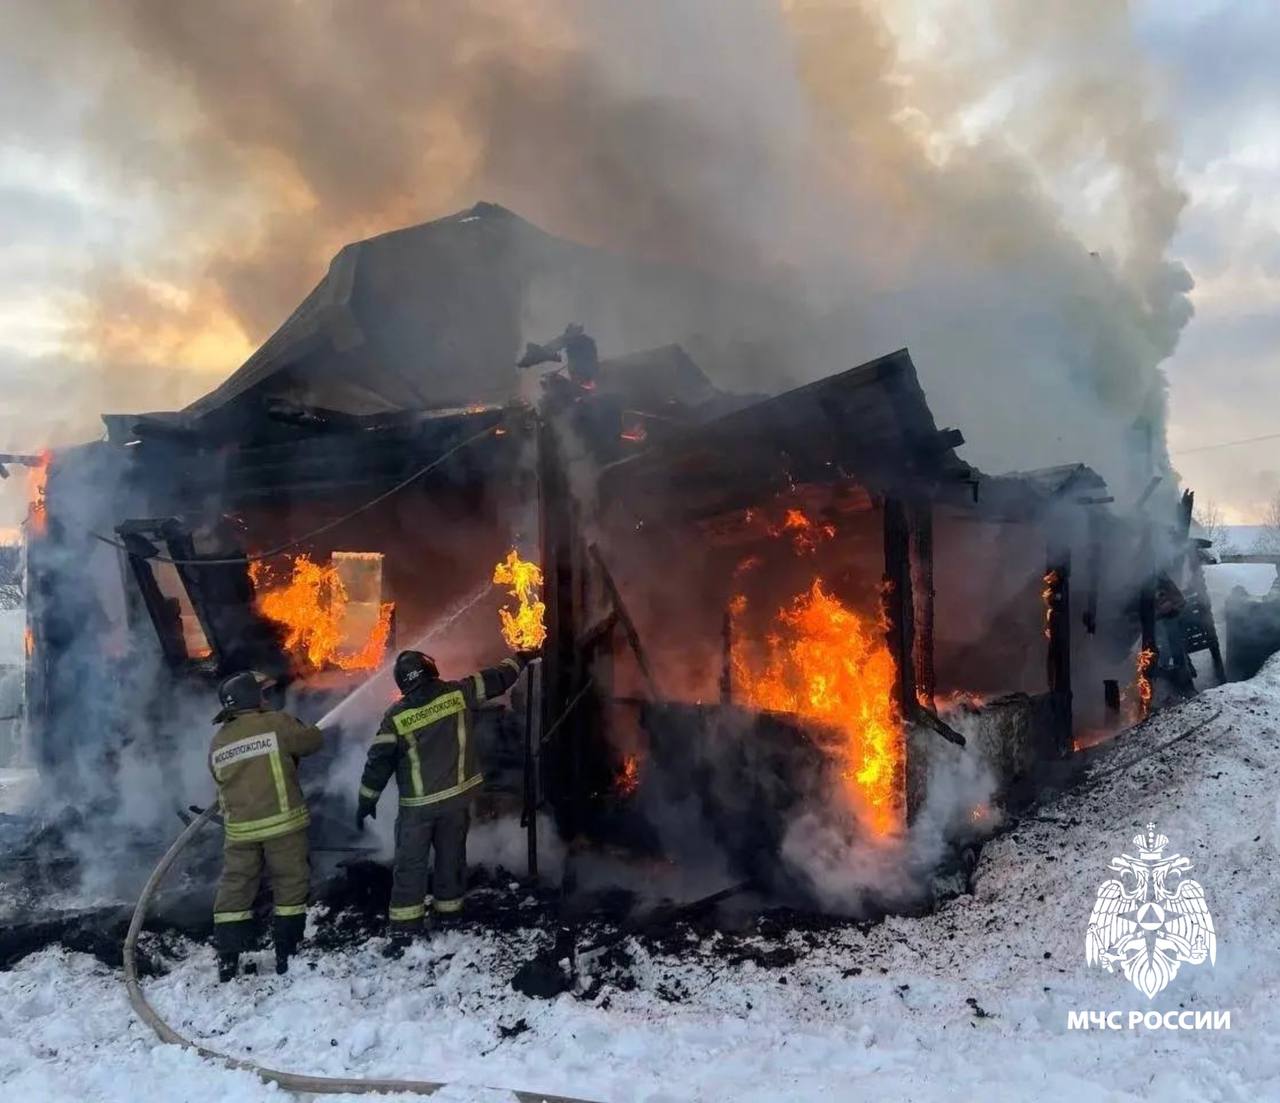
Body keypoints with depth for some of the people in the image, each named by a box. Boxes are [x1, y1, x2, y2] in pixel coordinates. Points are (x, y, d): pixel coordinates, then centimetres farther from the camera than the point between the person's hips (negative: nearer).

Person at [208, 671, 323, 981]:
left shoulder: (217, 742, 10)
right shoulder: (276, 723, -7)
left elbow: (220, 778, 18)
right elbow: (313, 740, 2)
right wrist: (293, 728, 22)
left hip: (240, 828, 5)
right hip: (282, 822, -4)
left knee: (234, 889, 14)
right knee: (291, 886, 7)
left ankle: (227, 959, 15)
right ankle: (286, 954, 10)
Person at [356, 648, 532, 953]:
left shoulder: (397, 716, -9)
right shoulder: (458, 693, -7)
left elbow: (378, 761, -6)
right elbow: (495, 679, 6)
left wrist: (366, 801, 4)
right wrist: (518, 660, 24)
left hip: (418, 803, -2)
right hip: (457, 795, 2)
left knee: (410, 863, 5)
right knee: (451, 856, 17)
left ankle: (403, 930, 2)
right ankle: (448, 911, 27)